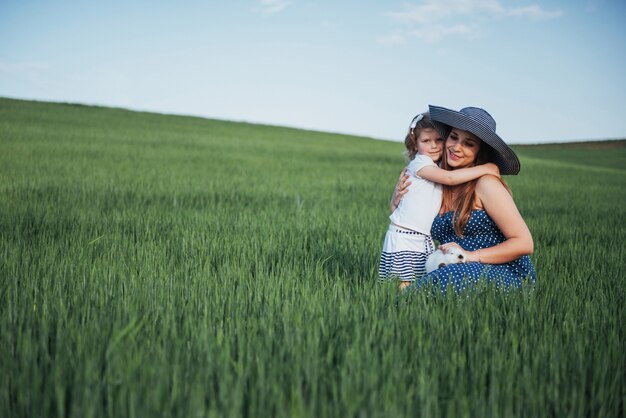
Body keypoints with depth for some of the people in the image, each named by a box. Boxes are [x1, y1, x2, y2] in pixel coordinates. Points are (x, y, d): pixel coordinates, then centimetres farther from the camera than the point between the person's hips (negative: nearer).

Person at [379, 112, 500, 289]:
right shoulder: (419, 163, -11)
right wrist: (485, 168, -18)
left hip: (425, 239, 7)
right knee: (407, 285, -11)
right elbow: (450, 178, -24)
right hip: (403, 236, -7)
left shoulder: (438, 169, 15)